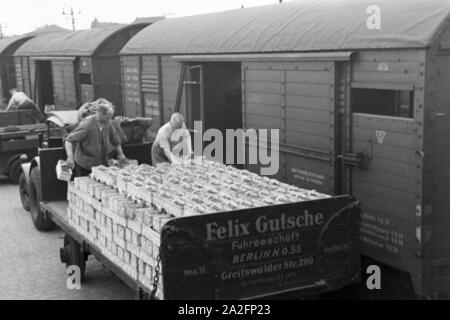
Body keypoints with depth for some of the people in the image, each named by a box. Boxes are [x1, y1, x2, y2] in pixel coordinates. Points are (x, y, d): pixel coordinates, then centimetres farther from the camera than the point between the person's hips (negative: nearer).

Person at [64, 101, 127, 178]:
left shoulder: (108, 124, -1)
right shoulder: (87, 124, -20)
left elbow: (115, 141, 18)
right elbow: (69, 140, -22)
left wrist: (120, 154, 16)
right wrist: (70, 157, -34)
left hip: (102, 165, 5)